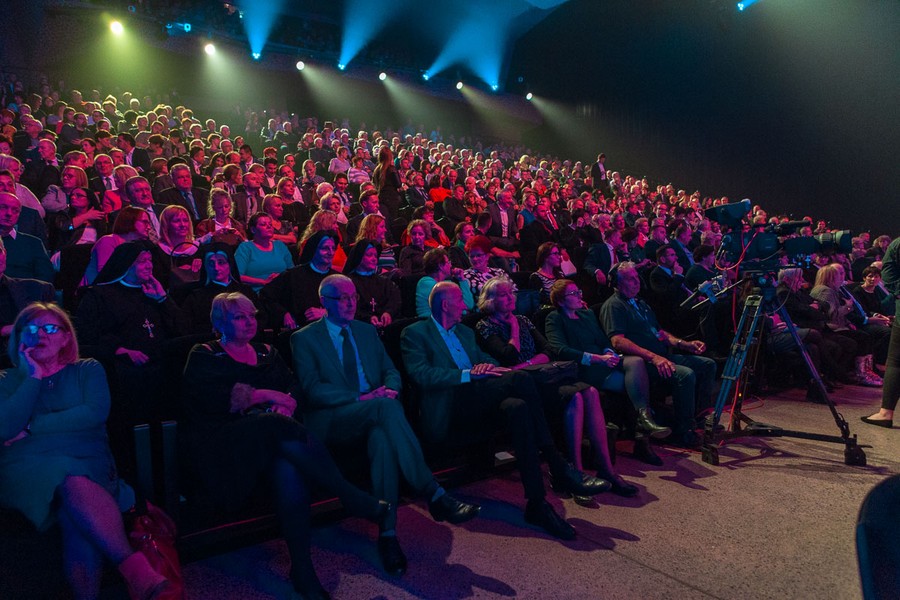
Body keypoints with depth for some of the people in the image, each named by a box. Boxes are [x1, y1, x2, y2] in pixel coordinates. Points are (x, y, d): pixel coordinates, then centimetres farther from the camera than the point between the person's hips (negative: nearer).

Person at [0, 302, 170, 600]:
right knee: (76, 484, -38)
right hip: (29, 466, -1)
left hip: (89, 461, 1)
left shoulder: (87, 370, 19)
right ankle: (136, 567, -46)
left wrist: (32, 427, -1)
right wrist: (34, 377, 3)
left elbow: (95, 413, -2)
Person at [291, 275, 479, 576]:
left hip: (373, 414, 4)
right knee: (386, 407, -36)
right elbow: (312, 389, -7)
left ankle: (388, 534, -35)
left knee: (382, 437, -36)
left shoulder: (367, 331, 21)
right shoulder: (304, 338, 6)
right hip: (331, 420, -4)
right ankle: (435, 496, -37)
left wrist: (390, 389, -9)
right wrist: (360, 398, -20)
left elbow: (391, 371, 17)